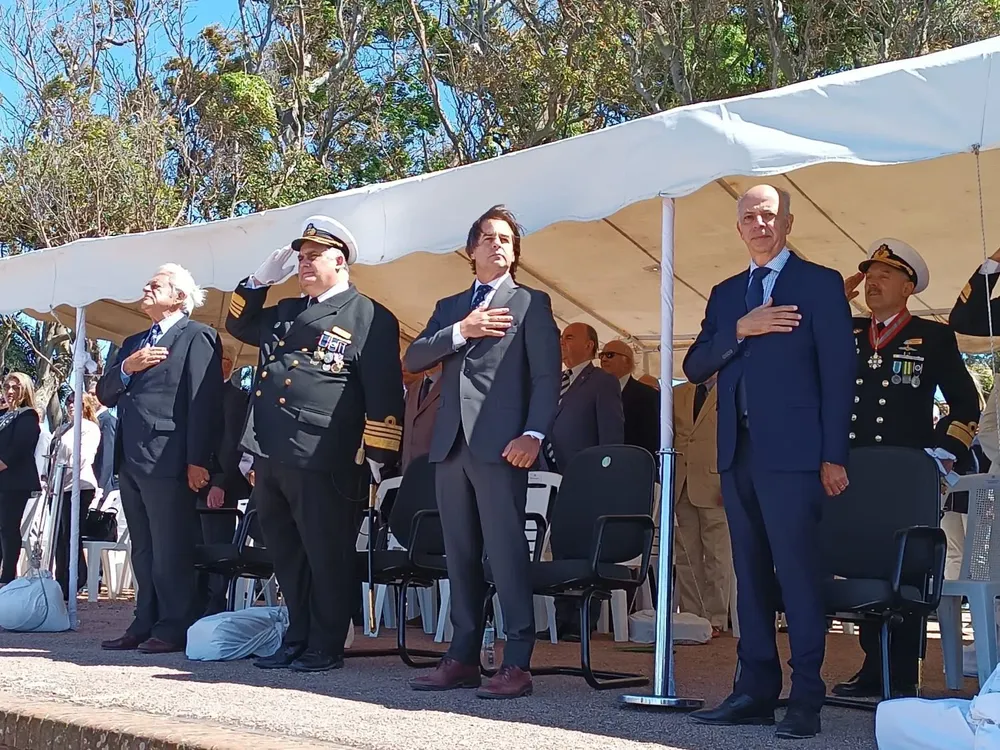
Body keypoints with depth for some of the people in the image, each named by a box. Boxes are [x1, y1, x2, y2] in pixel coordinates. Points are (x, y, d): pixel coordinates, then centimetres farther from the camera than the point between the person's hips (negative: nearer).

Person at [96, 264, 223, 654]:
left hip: (167, 460, -8)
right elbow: (105, 394, 18)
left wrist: (198, 460, -19)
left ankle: (175, 628, -2)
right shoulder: (133, 343, 23)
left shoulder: (197, 337, -3)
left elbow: (204, 401, -12)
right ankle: (145, 624, 16)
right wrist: (126, 368, -3)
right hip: (131, 460, 9)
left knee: (171, 552, -6)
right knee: (143, 552, 11)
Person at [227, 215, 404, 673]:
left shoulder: (369, 317, -2)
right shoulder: (285, 312, 21)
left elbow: (383, 392, -7)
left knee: (327, 557, 0)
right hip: (270, 458, 8)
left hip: (320, 461, -7)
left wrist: (378, 458, -12)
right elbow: (240, 325, 35)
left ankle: (326, 648, 9)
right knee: (287, 557, 14)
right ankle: (297, 639, 24)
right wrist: (261, 279, 18)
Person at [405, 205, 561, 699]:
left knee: (506, 552, -10)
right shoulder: (449, 307, 23)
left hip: (499, 444, -5)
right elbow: (414, 359, 9)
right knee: (460, 556, 8)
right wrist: (460, 331, -6)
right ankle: (462, 657, 13)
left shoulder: (531, 303, 8)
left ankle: (517, 663, -10)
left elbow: (546, 375, -2)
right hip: (451, 444, 6)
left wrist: (534, 433, -15)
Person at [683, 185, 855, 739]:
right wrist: (740, 330, -7)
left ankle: (805, 700, -5)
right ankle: (755, 691, 12)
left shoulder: (819, 283, 4)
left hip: (792, 451, -6)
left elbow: (838, 372, -2)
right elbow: (695, 367, 10)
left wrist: (834, 456, -9)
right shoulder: (725, 294, 20)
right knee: (751, 574, 7)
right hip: (738, 452, 6)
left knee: (798, 573, -9)